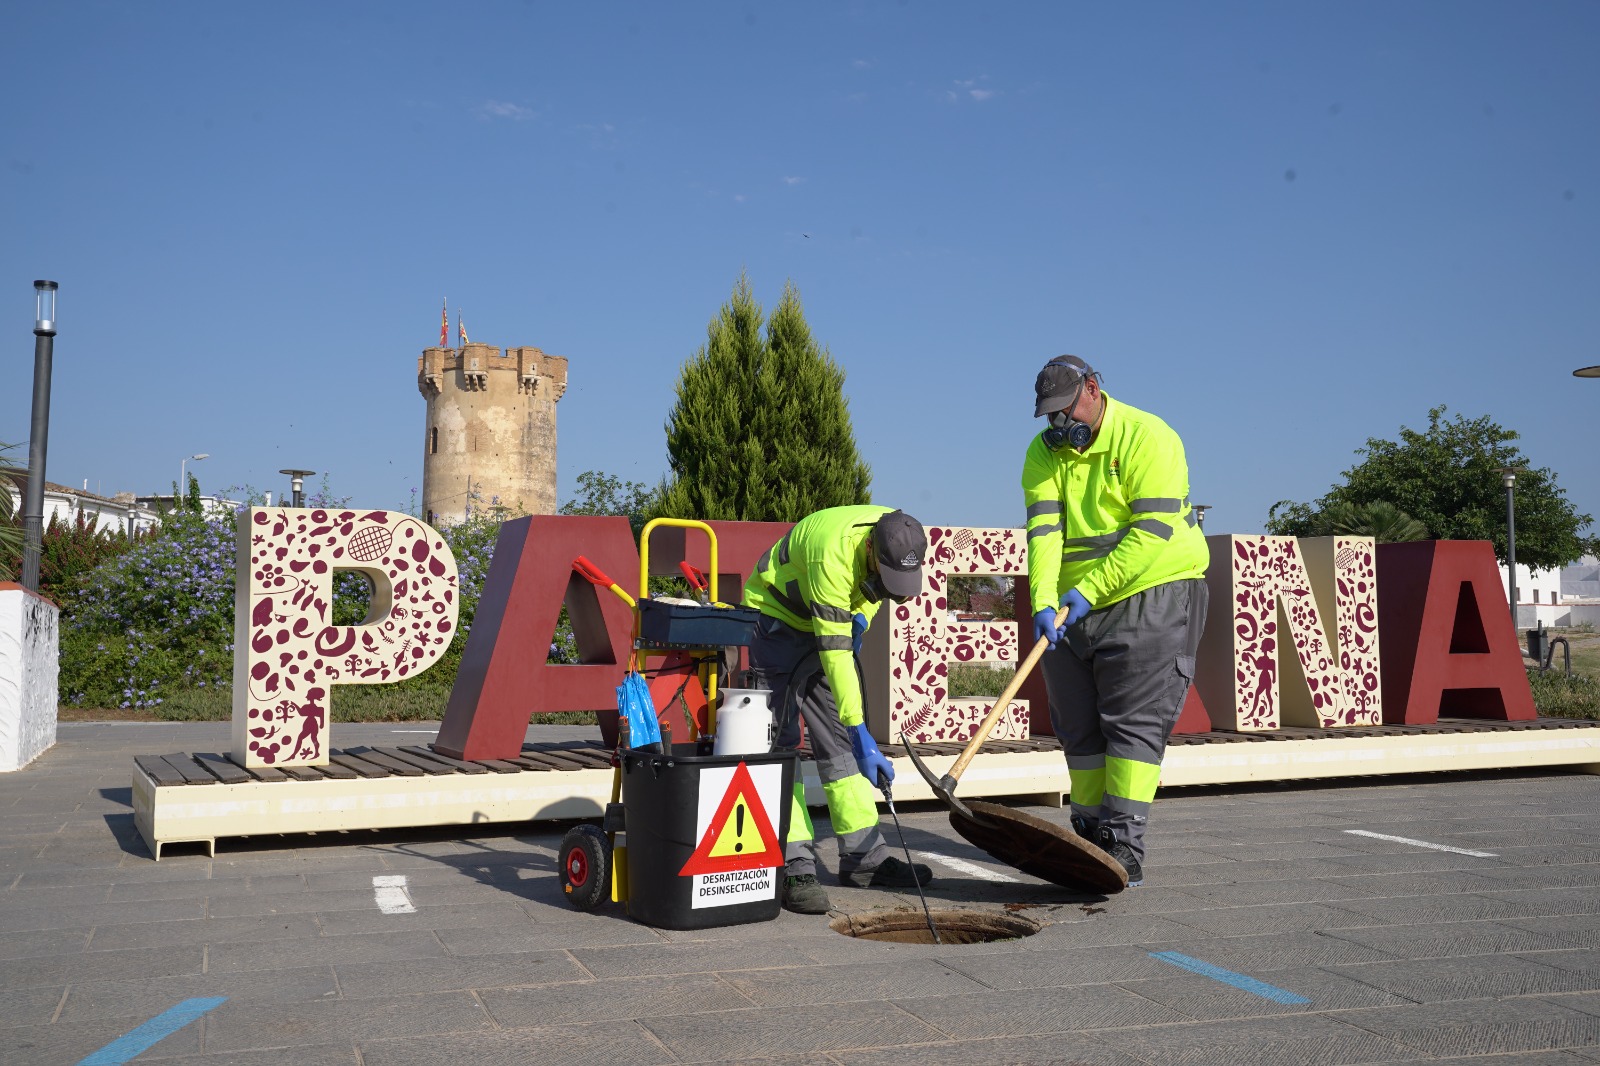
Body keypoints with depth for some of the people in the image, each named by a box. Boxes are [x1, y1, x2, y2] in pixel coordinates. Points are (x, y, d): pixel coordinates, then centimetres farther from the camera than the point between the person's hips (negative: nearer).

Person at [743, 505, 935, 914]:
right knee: (779, 742, -12)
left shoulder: (898, 536, -17)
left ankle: (864, 857, 12)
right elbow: (834, 652, -38)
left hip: (834, 621, 7)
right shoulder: (833, 550, -38)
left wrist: (861, 615, -12)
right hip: (778, 619, -7)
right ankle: (795, 868, -11)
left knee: (839, 741, 7)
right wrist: (860, 733, -39)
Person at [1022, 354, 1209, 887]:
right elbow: (1043, 532, -8)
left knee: (1134, 723, -9)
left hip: (1152, 595, -5)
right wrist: (1044, 602, -23)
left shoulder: (1147, 438, -12)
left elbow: (1153, 532, -20)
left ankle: (1124, 847, -7)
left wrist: (1088, 591, -23)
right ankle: (1091, 836, 20)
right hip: (1074, 607, 6)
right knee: (1080, 728, 9)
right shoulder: (1044, 453, 3)